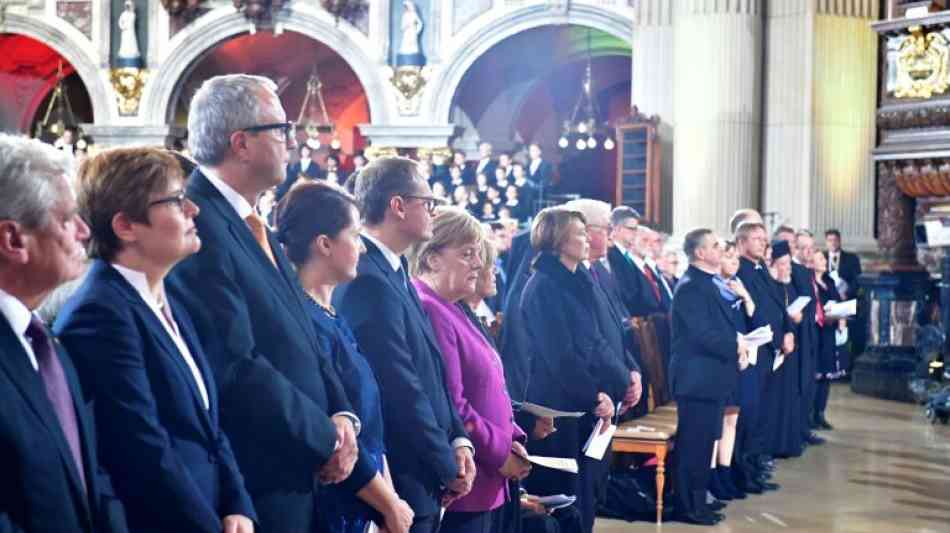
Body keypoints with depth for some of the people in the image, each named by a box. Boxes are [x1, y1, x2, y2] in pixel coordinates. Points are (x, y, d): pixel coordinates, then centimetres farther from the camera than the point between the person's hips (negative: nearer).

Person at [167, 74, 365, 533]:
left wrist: (341, 416, -2)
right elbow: (235, 368, -24)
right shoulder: (199, 228, -19)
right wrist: (325, 438, -13)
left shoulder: (251, 225, 12)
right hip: (252, 489, -9)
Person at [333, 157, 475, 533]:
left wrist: (458, 441, 2)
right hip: (397, 483, -10)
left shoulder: (393, 273, 11)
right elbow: (401, 391, -21)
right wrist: (448, 467, -11)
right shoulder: (368, 281, -20)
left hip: (421, 477, 10)